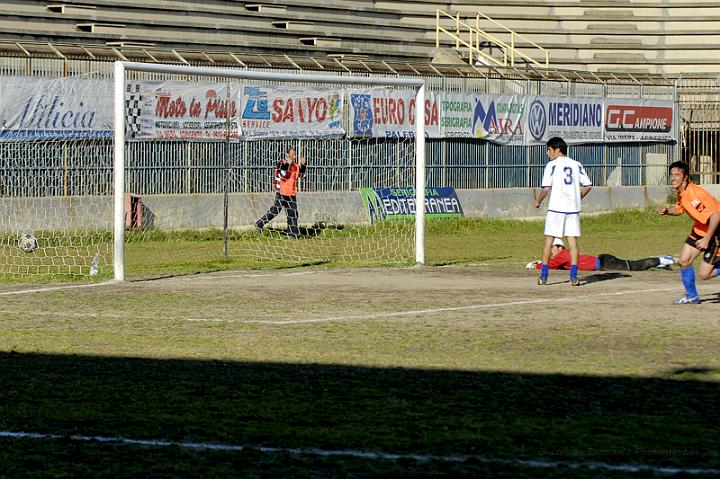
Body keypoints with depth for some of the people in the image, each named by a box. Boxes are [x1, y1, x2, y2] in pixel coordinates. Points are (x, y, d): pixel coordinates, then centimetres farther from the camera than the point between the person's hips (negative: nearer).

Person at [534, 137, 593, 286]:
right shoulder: (576, 165, 9)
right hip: (573, 208, 3)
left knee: (549, 240, 4)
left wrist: (538, 201, 5)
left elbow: (546, 188, -11)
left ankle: (543, 275, 4)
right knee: (573, 241, 3)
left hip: (556, 208, -3)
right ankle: (573, 276, -4)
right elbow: (588, 185, 6)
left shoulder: (552, 165, -4)